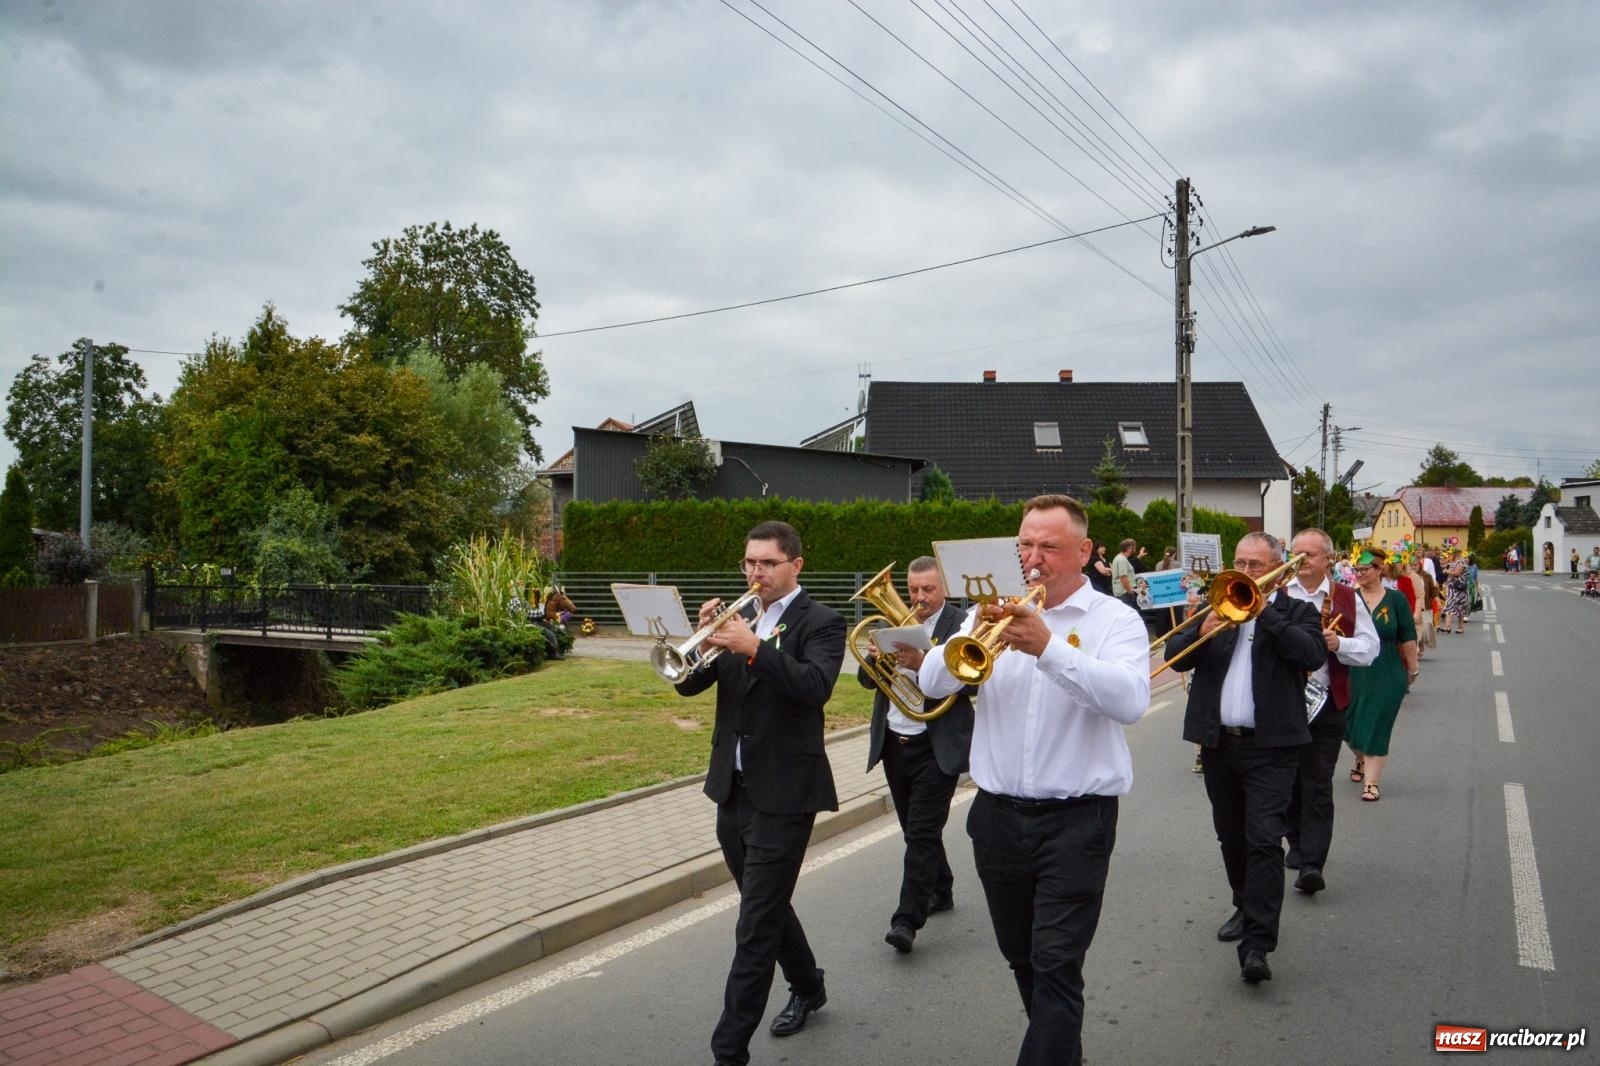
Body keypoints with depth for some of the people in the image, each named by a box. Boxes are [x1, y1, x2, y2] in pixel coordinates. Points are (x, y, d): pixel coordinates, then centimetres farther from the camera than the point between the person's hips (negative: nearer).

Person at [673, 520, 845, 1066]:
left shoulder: (820, 623, -7)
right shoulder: (739, 618, 10)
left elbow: (815, 686, -24)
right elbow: (689, 682, 3)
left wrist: (754, 647, -33)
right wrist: (705, 638, -14)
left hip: (782, 794, -7)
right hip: (732, 788, 7)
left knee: (755, 928, -4)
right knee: (766, 906, 22)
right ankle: (807, 987, 44)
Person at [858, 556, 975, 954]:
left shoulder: (960, 625, -7)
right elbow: (867, 678, 5)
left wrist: (923, 663, -32)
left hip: (937, 746, -6)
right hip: (893, 743, 6)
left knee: (922, 831, -8)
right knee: (914, 828, 17)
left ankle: (907, 919, -5)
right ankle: (940, 891, 36)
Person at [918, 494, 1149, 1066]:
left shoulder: (1115, 620, -5)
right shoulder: (997, 610, 5)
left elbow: (1130, 701, -24)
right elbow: (933, 684, -5)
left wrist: (1048, 647, -33)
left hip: (1076, 819, -4)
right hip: (998, 815, 5)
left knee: (1057, 968, -6)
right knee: (1021, 958, 19)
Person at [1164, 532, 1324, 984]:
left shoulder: (1296, 612, 4)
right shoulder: (1216, 606, 11)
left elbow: (1314, 653, -16)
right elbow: (1174, 655, 2)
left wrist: (1264, 611, -17)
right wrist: (1203, 631, -18)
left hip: (1271, 746, -4)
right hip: (1217, 742, 4)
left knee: (1265, 841, -11)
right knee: (1231, 838, 16)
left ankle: (1256, 944, -11)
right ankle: (1246, 907, 36)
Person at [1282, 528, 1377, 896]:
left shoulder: (1347, 599, 5)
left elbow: (1369, 648, 3)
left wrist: (1339, 644, -15)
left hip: (1325, 704, -1)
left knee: (1317, 784, -5)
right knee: (1288, 779, 14)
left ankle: (1312, 864, -8)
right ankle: (1297, 844, 33)